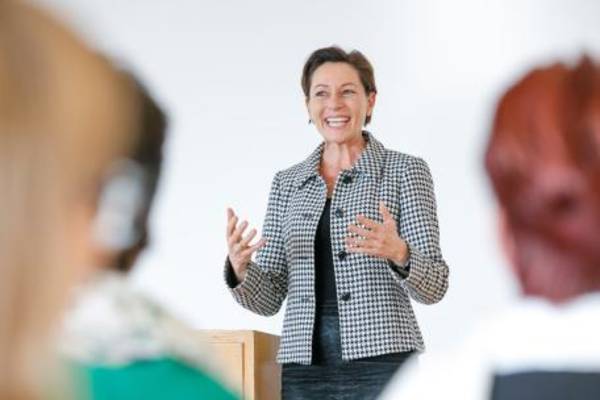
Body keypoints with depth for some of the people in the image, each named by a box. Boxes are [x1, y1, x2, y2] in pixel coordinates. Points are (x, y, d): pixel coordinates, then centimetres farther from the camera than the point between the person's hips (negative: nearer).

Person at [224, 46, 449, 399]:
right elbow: (269, 299, 10)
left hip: (382, 368, -3)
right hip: (305, 372, 4)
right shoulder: (287, 183, 12)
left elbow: (434, 287, -3)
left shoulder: (405, 171, 2)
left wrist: (398, 253, -24)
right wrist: (240, 268, -11)